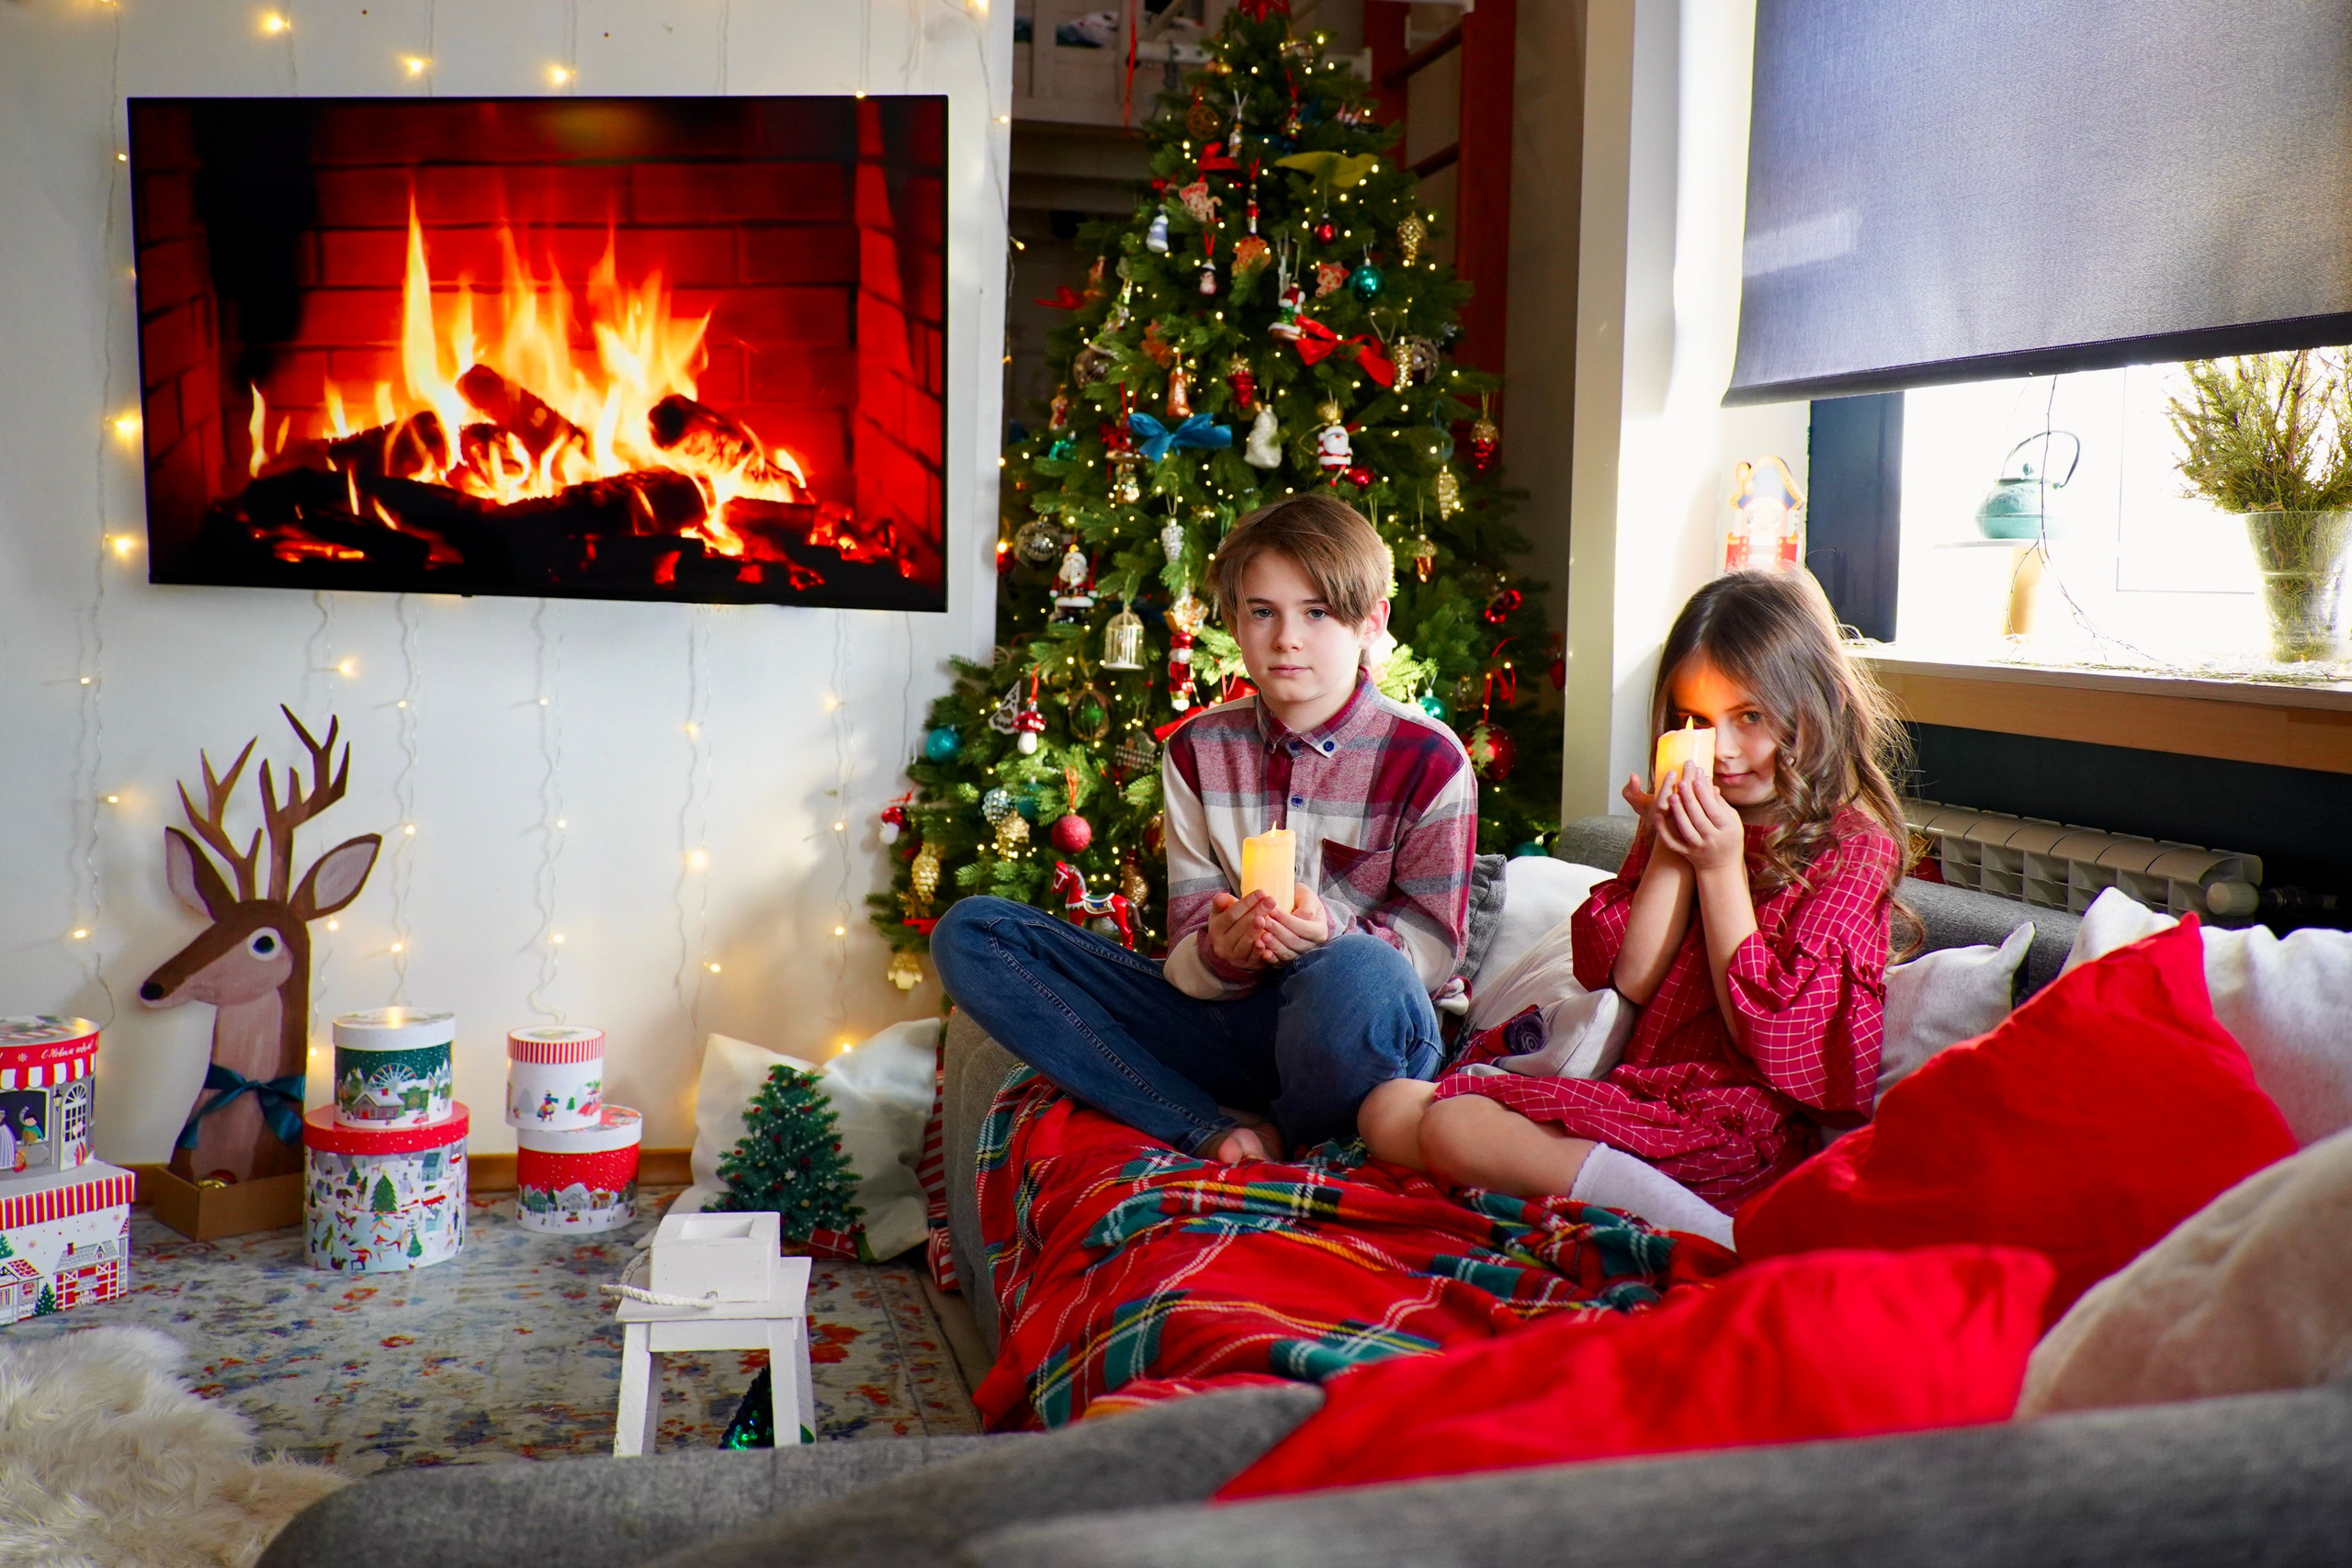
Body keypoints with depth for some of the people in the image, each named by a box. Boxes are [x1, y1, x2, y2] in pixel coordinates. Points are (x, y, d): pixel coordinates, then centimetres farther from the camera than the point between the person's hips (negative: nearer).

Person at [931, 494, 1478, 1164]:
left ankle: (1288, 1137, -6)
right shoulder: (1199, 751, 7)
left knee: (1357, 973, -44)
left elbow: (1435, 949, -4)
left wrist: (1332, 934, -25)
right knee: (968, 933, -9)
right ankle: (1214, 1133, -21)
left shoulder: (1428, 759, -4)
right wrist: (1219, 953, -22)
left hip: (1354, 1036, -4)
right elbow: (1188, 945, 4)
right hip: (1231, 1023, 4)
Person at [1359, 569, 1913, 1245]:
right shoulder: (1683, 822, 17)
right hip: (1636, 1089, 8)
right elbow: (1630, 976, 6)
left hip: (1733, 1129, -8)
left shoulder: (1854, 849, -1)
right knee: (1388, 1109, -8)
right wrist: (1669, 848, -3)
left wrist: (1720, 866, -8)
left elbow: (1771, 1031, -9)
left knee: (1450, 1127, -25)